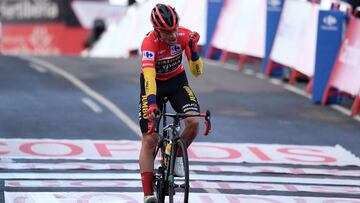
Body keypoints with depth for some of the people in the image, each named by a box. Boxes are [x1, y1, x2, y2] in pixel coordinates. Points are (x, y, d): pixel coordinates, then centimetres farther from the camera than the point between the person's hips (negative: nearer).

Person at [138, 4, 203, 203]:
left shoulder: (184, 36, -22)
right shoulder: (149, 42, -32)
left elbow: (197, 72, -18)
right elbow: (149, 76, -43)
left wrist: (192, 48, -33)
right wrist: (152, 104, -56)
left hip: (177, 80, 3)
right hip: (153, 83, -3)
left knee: (194, 121, -24)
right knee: (149, 139, -8)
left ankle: (176, 155, 6)